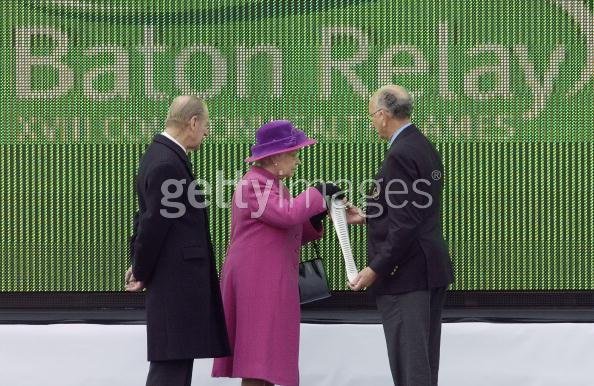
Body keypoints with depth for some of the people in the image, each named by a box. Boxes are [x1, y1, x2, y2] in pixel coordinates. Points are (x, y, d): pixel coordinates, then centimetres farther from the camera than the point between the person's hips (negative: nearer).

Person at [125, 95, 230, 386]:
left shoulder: (160, 155, 14)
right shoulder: (167, 164, -19)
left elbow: (148, 217, 19)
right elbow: (154, 223, -18)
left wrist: (139, 263, 21)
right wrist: (142, 273, -7)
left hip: (177, 280, 11)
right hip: (177, 280, -11)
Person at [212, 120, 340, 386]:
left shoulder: (271, 184, 20)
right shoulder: (253, 185, -13)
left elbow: (290, 232, 21)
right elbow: (287, 214, -26)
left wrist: (316, 216, 5)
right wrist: (317, 195, -14)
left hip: (272, 282, 10)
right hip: (256, 281, -10)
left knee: (268, 356, 9)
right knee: (258, 355, -11)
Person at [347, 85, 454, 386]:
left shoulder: (401, 155, -17)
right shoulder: (425, 148, 13)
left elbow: (405, 223, -21)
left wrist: (376, 269, -17)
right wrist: (367, 217, 21)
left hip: (406, 273, -10)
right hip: (431, 270, 10)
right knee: (425, 362, 14)